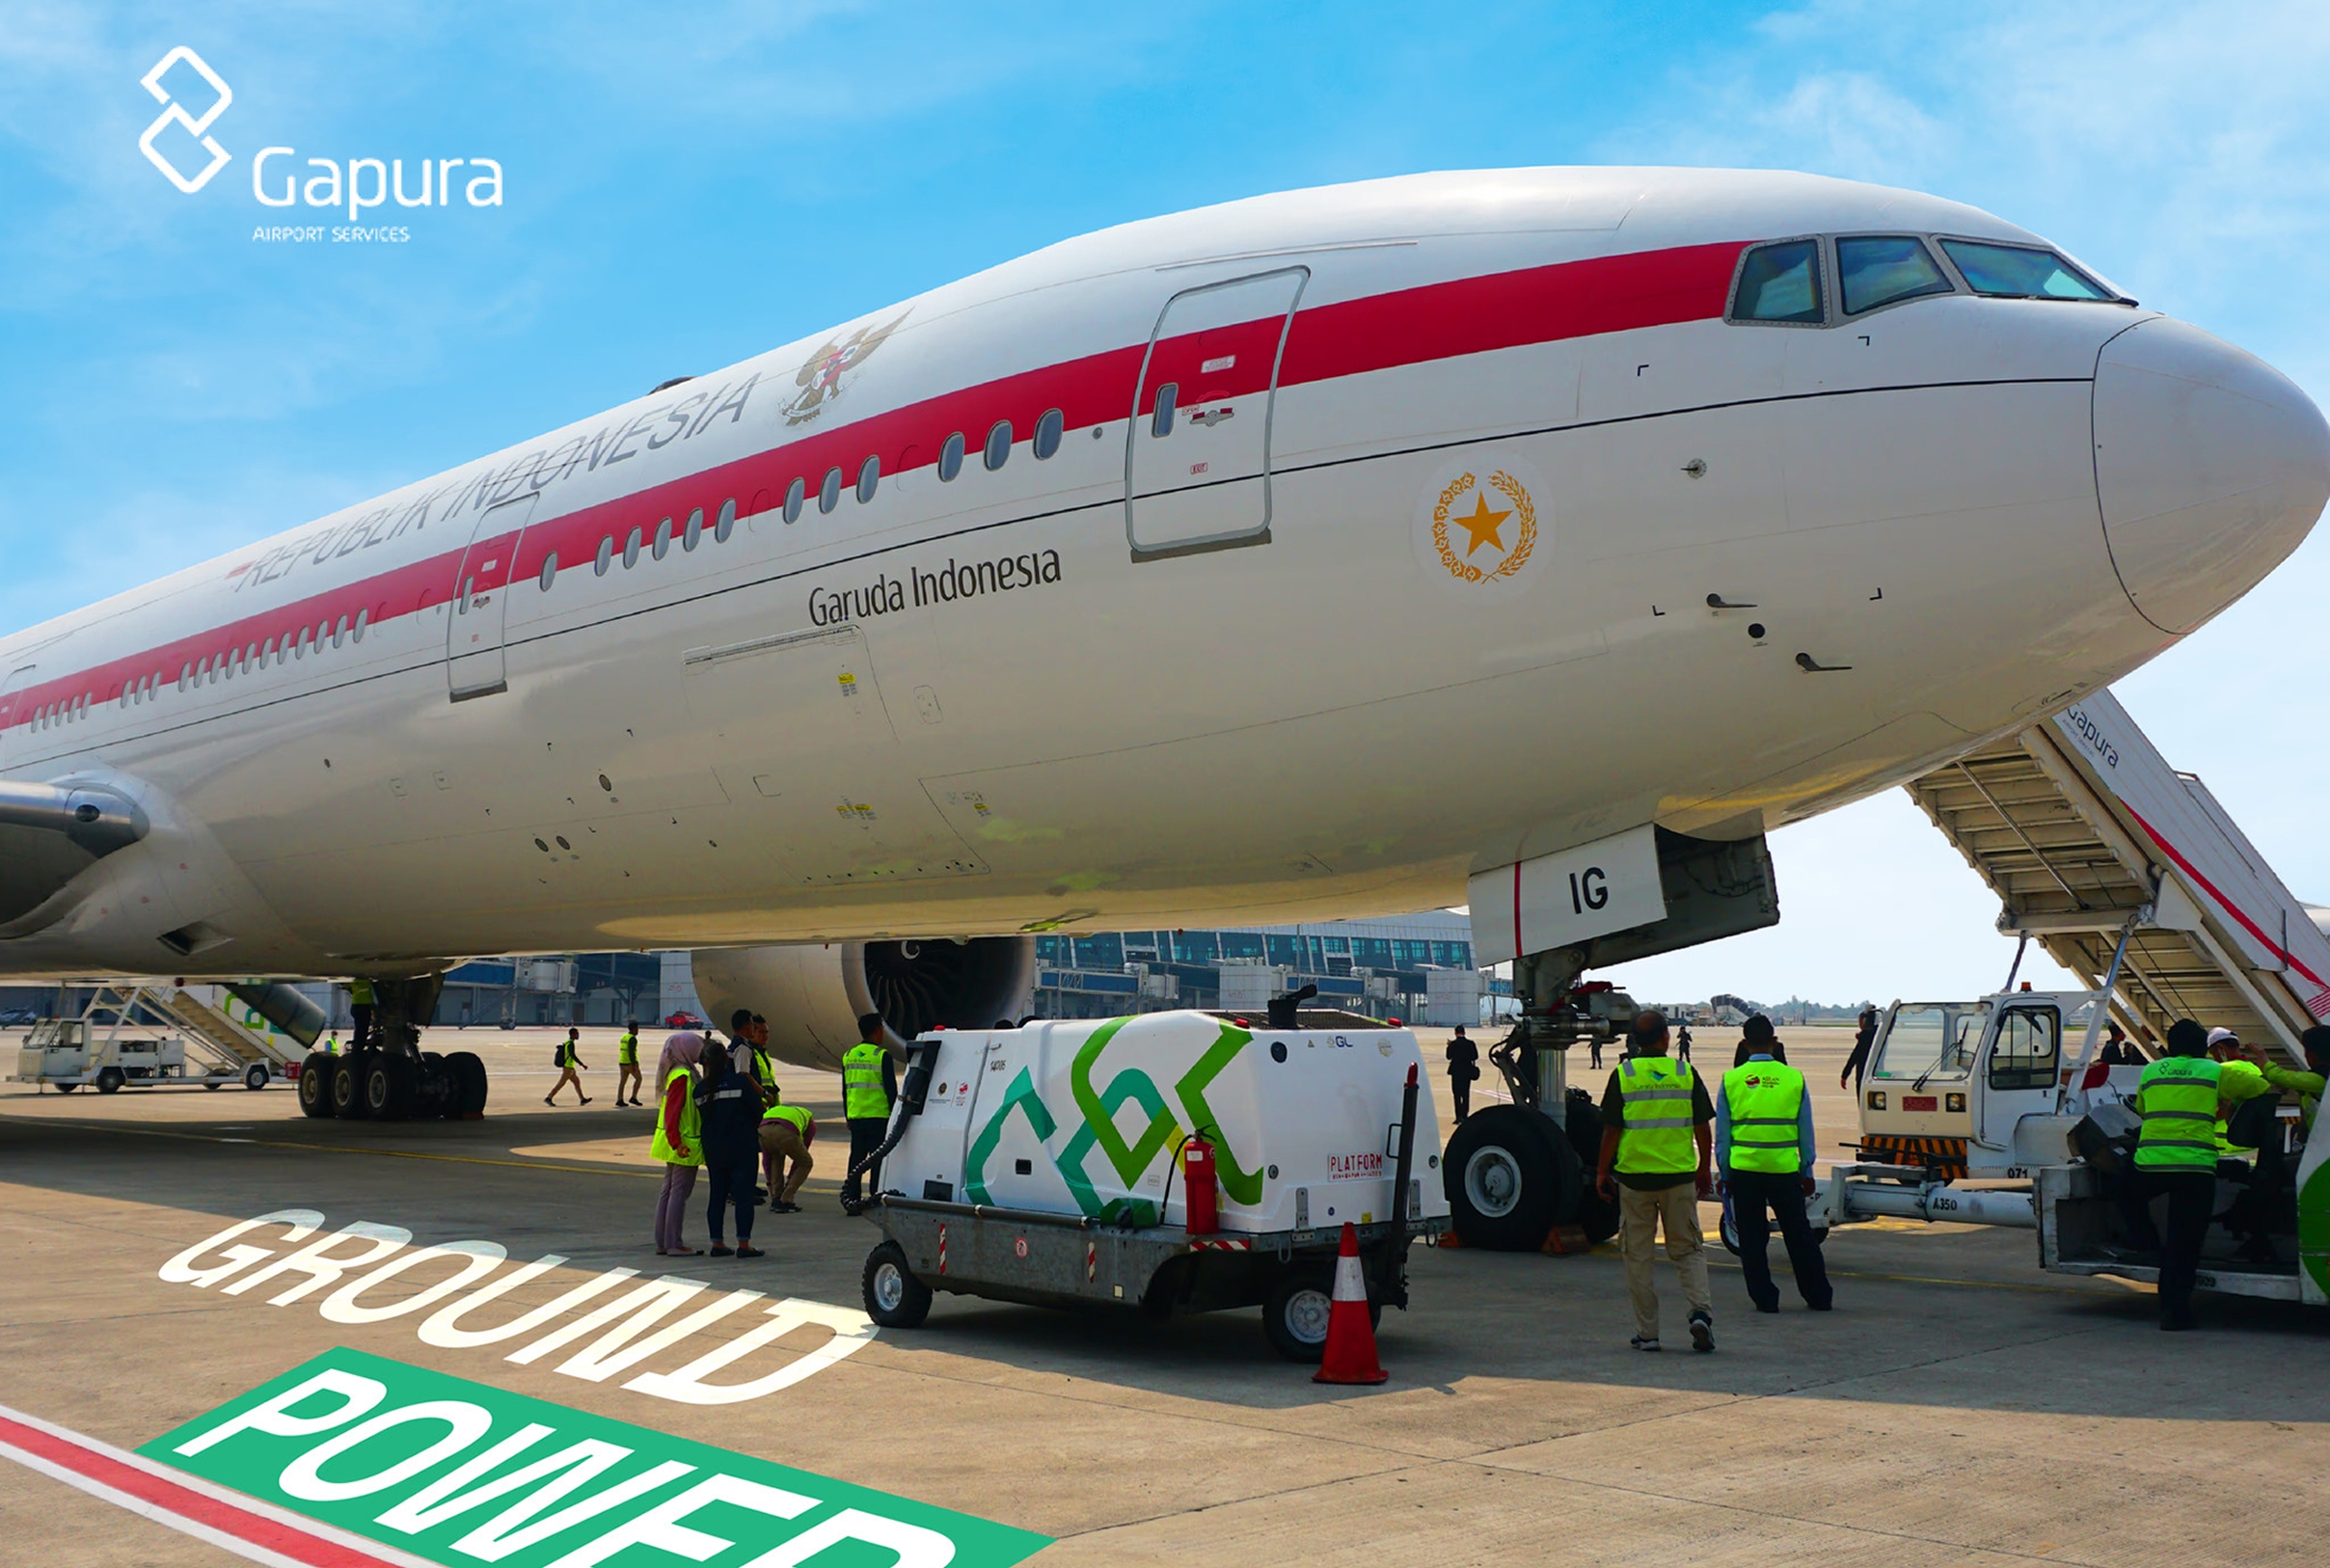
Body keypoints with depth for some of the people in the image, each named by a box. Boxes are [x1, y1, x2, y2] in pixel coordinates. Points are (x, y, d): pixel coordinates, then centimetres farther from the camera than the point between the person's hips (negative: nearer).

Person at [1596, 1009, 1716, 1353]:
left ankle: (1647, 1332, 9)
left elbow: (1611, 1130, -5)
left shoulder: (1623, 1075, -5)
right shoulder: (1686, 1073, 0)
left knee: (1637, 1255, 8)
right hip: (1679, 1175, 1)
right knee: (1688, 1250, 12)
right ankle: (1700, 1311, -9)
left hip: (1634, 1175, -1)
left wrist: (1602, 1171, 6)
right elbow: (1702, 1128, 4)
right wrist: (1704, 1169, 16)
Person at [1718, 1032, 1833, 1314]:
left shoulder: (1731, 1080, -2)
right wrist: (1807, 1172, 14)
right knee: (1799, 1235, 12)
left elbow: (1722, 1133, 2)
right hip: (1785, 1169, 1)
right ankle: (1819, 1297, 19)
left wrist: (1724, 1173, 11)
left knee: (1752, 1238, 9)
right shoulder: (1794, 1078, -2)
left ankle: (1764, 1298, 10)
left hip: (1744, 1169, -1)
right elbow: (1806, 1131, 5)